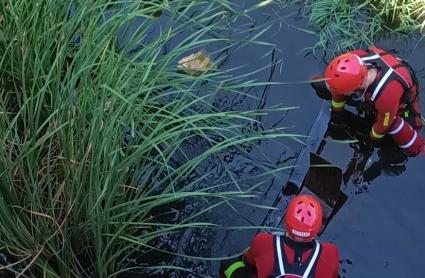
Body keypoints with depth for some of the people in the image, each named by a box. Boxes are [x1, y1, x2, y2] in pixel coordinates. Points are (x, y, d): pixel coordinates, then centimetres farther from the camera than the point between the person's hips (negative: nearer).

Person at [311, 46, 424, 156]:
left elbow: (383, 124, -25)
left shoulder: (387, 97, -50)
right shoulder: (354, 59, -38)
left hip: (403, 98, -4)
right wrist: (337, 110, 2)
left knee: (412, 148, -20)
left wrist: (373, 138, -4)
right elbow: (340, 85, -14)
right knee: (319, 85, -2)